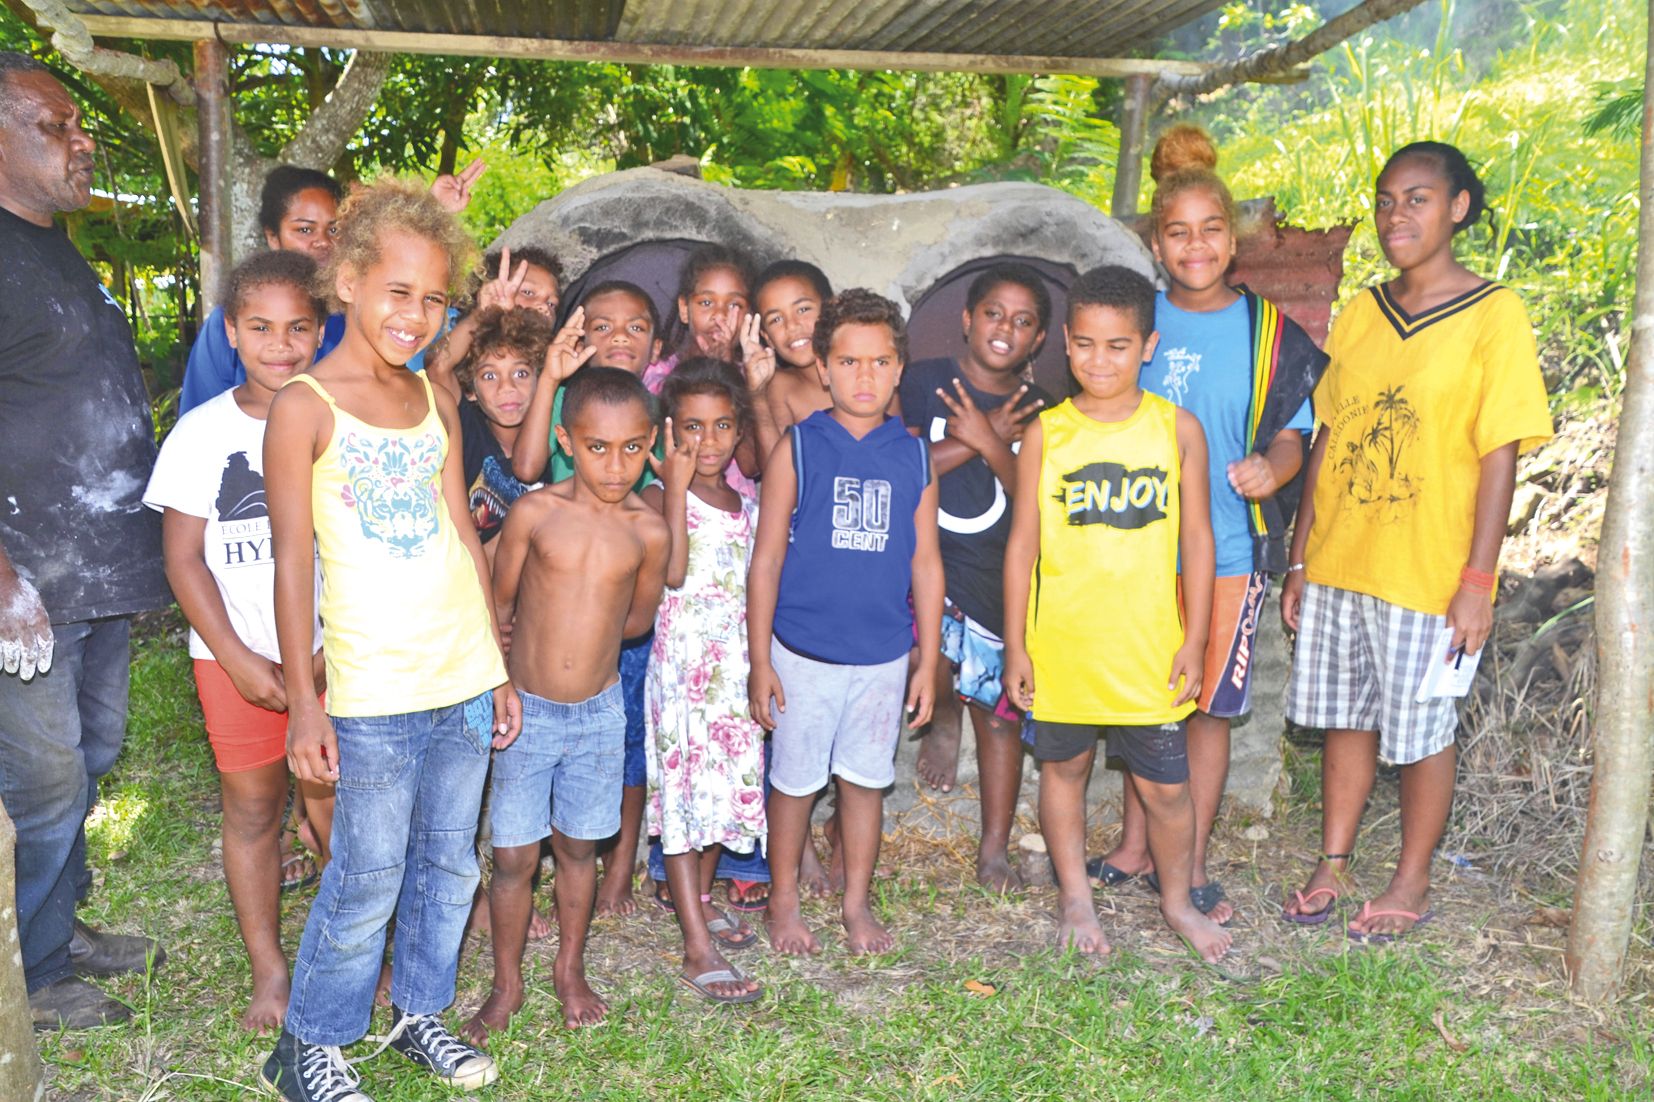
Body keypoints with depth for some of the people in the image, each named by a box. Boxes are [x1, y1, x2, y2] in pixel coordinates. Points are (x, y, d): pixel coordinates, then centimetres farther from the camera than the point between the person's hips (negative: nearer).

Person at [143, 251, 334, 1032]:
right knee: (251, 805, 8)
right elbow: (184, 558, -2)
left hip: (332, 647, 0)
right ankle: (268, 968, 23)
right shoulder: (202, 433, -2)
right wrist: (237, 658, -8)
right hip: (236, 654, 0)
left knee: (334, 801, 5)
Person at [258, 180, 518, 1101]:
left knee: (450, 866, 15)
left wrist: (500, 669, 13)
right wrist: (303, 701, -10)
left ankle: (420, 1014, 35)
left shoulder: (436, 399, 9)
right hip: (375, 689, -5)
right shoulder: (305, 406, -7)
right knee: (367, 881, 4)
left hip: (466, 679, 5)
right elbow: (294, 558, -8)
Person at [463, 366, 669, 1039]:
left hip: (599, 712, 2)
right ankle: (507, 985, 29)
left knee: (578, 848, 17)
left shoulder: (648, 531, -7)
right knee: (514, 857, 7)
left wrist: (574, 635, 3)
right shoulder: (534, 512, -12)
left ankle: (570, 971, 38)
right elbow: (498, 606, -1)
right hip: (526, 711, -1)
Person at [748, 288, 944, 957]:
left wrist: (928, 662, 6)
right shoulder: (798, 448, -6)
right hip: (804, 653, -2)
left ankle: (857, 902, 32)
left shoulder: (912, 456, 1)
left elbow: (926, 564, 6)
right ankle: (783, 902, 30)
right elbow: (766, 558, -5)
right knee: (794, 780, 11)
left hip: (884, 655, 2)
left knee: (866, 779, 14)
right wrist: (759, 661, -6)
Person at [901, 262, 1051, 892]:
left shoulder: (1036, 412, 8)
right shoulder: (922, 382, 0)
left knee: (999, 711, 8)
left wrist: (989, 443, -14)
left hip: (1001, 579, 3)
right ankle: (943, 720, 7)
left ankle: (994, 850, 23)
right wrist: (975, 440, -13)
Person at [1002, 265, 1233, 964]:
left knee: (1167, 787, 7)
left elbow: (1196, 539, 3)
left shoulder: (1177, 428, -1)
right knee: (1063, 768, 14)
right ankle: (1075, 898, 35)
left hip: (1148, 648, 0)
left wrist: (1195, 639, 1)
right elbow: (1022, 543, 1)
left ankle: (1177, 901, 33)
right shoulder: (1046, 433, -3)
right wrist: (1016, 644, 0)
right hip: (1061, 643, 1)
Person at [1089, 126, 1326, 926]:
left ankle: (1187, 865, 20)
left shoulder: (1268, 331, 0)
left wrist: (1271, 470, -23)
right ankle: (1134, 846, 28)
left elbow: (1289, 435, 0)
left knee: (1208, 706, 5)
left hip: (1226, 549, -1)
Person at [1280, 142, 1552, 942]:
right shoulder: (1360, 314, 7)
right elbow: (1327, 440, 9)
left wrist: (1477, 582, -13)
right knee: (1346, 719, 15)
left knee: (1423, 732, 8)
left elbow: (1499, 456, -9)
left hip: (1428, 572, -4)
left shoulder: (1493, 314, -7)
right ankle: (1332, 867, 31)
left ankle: (1411, 885, 27)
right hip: (1337, 564, 5)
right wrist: (1300, 559, 8)